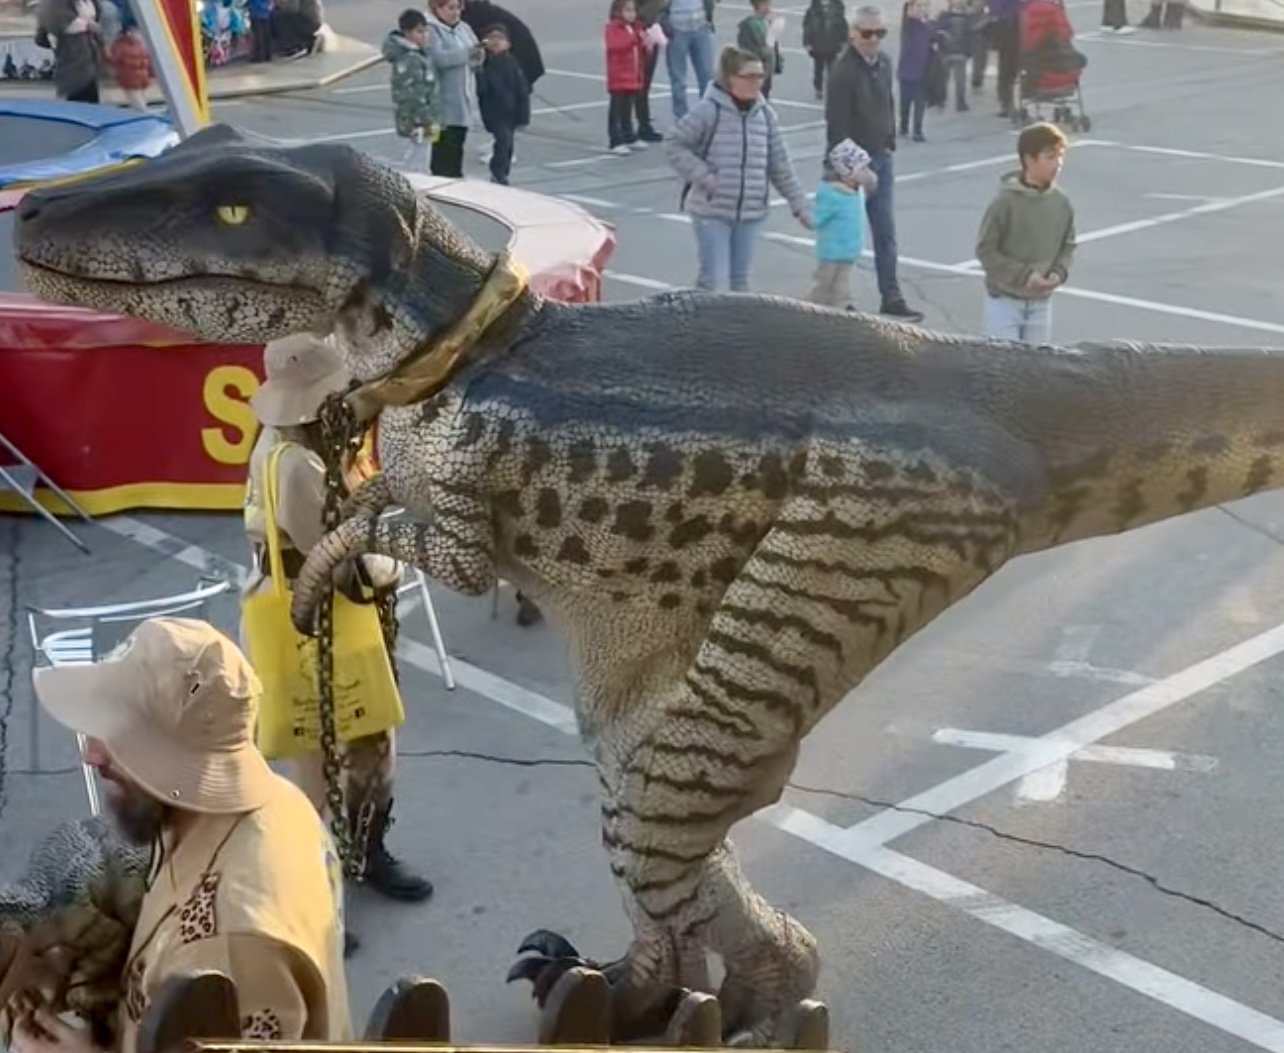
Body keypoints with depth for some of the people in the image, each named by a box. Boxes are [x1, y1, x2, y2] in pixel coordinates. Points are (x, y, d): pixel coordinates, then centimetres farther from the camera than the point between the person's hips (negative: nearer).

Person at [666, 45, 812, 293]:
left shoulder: (766, 114, 5)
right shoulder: (708, 110, -11)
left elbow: (781, 167, 10)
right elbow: (676, 147, -6)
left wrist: (799, 204, 9)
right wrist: (704, 177, -16)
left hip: (751, 213, 5)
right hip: (712, 210, -5)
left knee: (740, 280, 14)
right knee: (714, 280, -8)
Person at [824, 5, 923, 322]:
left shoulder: (884, 62, 5)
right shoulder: (843, 70, -18)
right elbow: (837, 124, -20)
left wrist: (890, 143, 11)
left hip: (881, 158, 7)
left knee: (886, 232, 8)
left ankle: (891, 298, 14)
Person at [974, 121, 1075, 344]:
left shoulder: (1062, 202, -3)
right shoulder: (1005, 202, -18)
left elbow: (1068, 245, 10)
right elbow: (985, 249, -14)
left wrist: (1059, 273, -9)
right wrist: (1024, 275, -19)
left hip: (1041, 301, 5)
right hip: (1004, 299, -5)